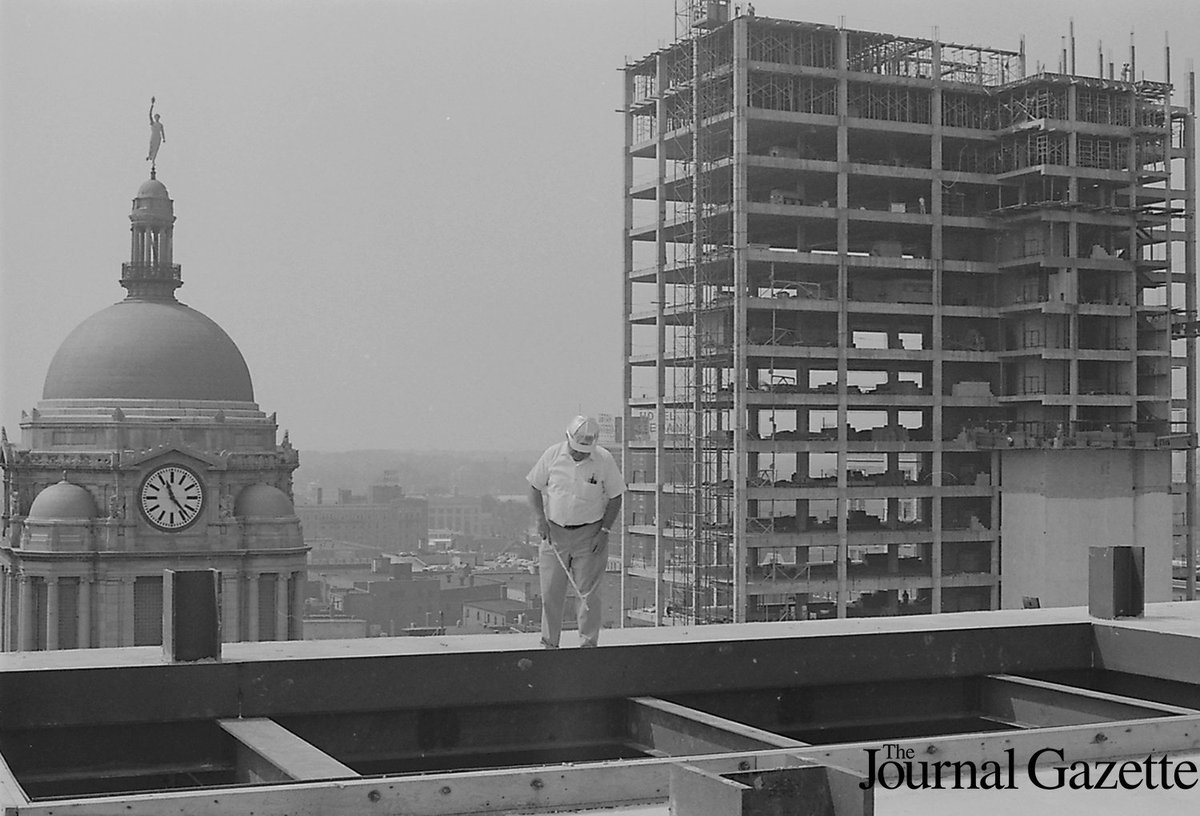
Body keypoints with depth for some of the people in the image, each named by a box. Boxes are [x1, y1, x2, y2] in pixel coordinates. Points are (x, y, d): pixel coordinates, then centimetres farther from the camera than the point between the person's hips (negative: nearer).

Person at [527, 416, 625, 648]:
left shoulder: (604, 460, -9)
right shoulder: (553, 455, -6)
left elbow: (615, 498, -1)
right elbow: (535, 488, 5)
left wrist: (605, 530, -8)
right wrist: (540, 519, -6)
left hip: (590, 534, -2)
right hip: (554, 532, 2)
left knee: (587, 593, -1)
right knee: (550, 592, 4)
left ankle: (588, 644, 8)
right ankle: (549, 644, 15)